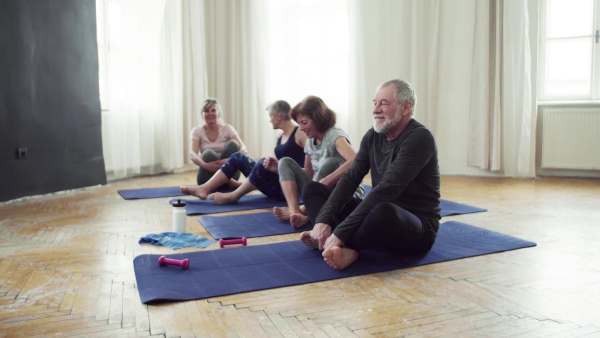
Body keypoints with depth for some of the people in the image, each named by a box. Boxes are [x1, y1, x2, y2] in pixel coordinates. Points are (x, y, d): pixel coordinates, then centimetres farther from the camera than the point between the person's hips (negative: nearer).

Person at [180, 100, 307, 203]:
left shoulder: (300, 134, -9)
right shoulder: (280, 137, 17)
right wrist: (274, 166, -4)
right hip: (276, 185, 8)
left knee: (264, 163, -34)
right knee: (238, 157, 0)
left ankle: (233, 196, -18)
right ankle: (204, 189, -14)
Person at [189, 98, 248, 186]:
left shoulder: (227, 128, 0)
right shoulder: (197, 131, 1)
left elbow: (243, 149, -16)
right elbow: (192, 154, -17)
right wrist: (205, 165, -41)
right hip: (208, 176, -1)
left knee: (233, 144, -25)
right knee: (208, 154, -32)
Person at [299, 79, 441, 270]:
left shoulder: (419, 138, -19)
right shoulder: (373, 136, 4)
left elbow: (385, 191, -29)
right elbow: (351, 179, -3)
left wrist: (340, 233, -32)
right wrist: (323, 220, -19)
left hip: (418, 229, -7)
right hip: (382, 217, 8)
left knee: (384, 212, -44)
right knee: (312, 190, 0)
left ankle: (337, 246, -16)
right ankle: (345, 250, -25)